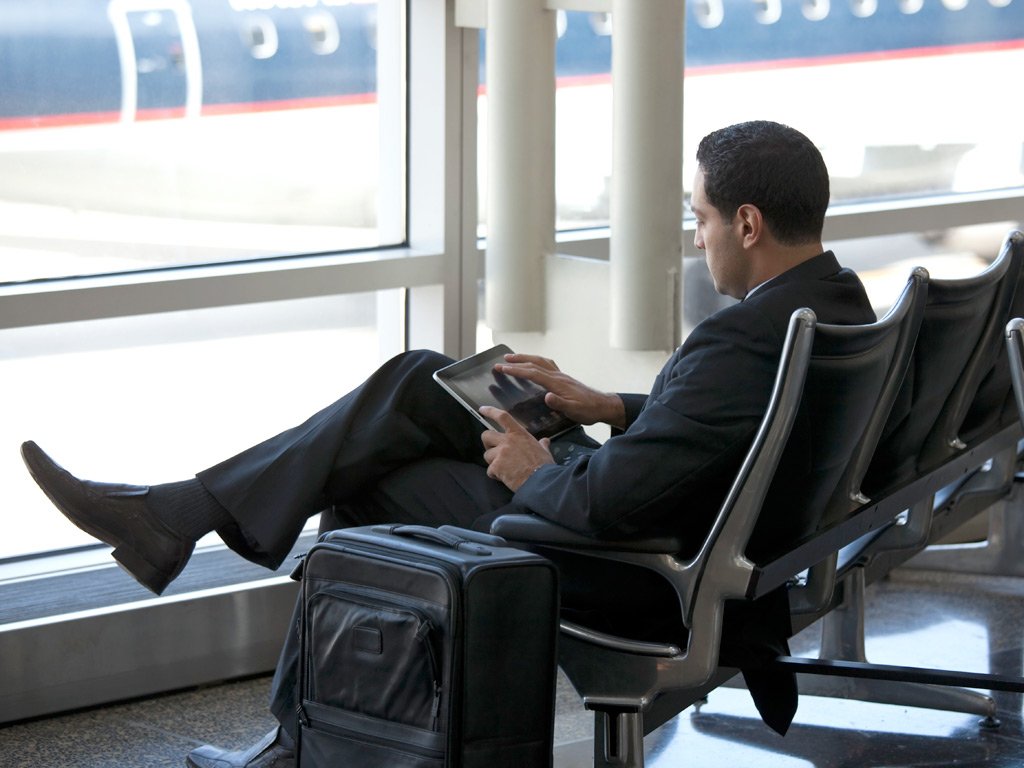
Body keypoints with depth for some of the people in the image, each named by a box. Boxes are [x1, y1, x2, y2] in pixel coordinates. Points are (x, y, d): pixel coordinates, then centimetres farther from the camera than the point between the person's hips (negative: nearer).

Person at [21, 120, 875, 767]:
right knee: (419, 383, 6)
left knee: (372, 488, 7)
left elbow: (608, 500, -32)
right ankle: (180, 515, 9)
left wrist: (534, 475, -12)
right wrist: (609, 407, 9)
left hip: (631, 576, -10)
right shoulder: (841, 300, 0)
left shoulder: (741, 345, -31)